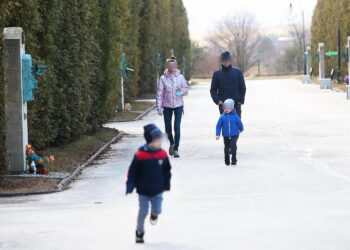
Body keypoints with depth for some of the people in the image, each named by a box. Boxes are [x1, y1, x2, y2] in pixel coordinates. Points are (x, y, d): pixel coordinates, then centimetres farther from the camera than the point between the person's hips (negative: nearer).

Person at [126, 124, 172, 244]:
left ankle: (154, 214, 40)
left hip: (158, 190, 2)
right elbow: (132, 173, -11)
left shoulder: (162, 154, -6)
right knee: (143, 212, 5)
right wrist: (130, 187, -13)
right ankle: (139, 232, 24)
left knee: (157, 210, 1)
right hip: (143, 191, -2)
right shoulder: (140, 155, -17)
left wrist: (166, 185, 11)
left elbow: (167, 171, 7)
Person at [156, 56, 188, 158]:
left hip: (178, 105, -1)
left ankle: (176, 149, -5)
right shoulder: (163, 78, -4)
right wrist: (159, 108, -8)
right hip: (167, 106, 1)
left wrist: (182, 91, -18)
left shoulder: (180, 77, -1)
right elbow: (159, 93, -3)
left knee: (177, 127, -10)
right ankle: (172, 143, 39)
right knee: (168, 128, 10)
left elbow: (186, 90, 6)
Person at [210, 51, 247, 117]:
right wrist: (217, 100, -9)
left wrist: (241, 100, -4)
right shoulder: (217, 74, 4)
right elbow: (213, 90, 7)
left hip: (236, 104, 0)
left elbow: (243, 88, 7)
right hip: (223, 105, 0)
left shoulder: (238, 72, 3)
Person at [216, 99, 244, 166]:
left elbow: (240, 124, 6)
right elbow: (218, 126, -3)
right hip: (226, 136, 2)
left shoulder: (235, 116, -9)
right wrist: (218, 134, -10)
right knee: (227, 148, 12)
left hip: (234, 135, -2)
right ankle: (227, 160, 31)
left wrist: (241, 130, 20)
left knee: (233, 146, -18)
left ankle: (234, 160, -7)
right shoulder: (222, 117, -7)